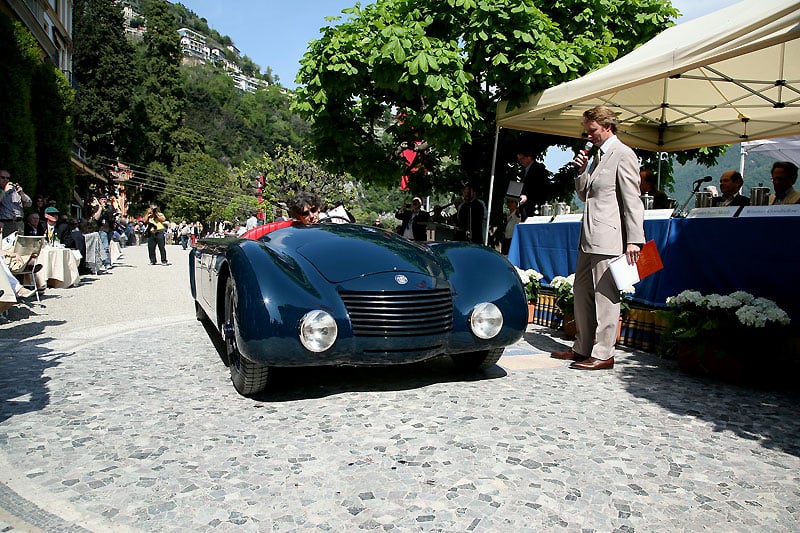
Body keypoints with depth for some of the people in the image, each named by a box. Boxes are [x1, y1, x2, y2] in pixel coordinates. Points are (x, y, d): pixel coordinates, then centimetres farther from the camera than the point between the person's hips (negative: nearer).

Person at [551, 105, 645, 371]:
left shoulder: (623, 154, -7)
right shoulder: (597, 157, 19)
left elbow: (632, 201, -13)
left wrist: (634, 240, -19)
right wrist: (582, 170, 7)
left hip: (608, 237, -10)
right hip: (589, 238, 10)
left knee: (605, 295, -5)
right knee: (582, 291, 13)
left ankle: (604, 354, 3)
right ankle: (582, 348, 23)